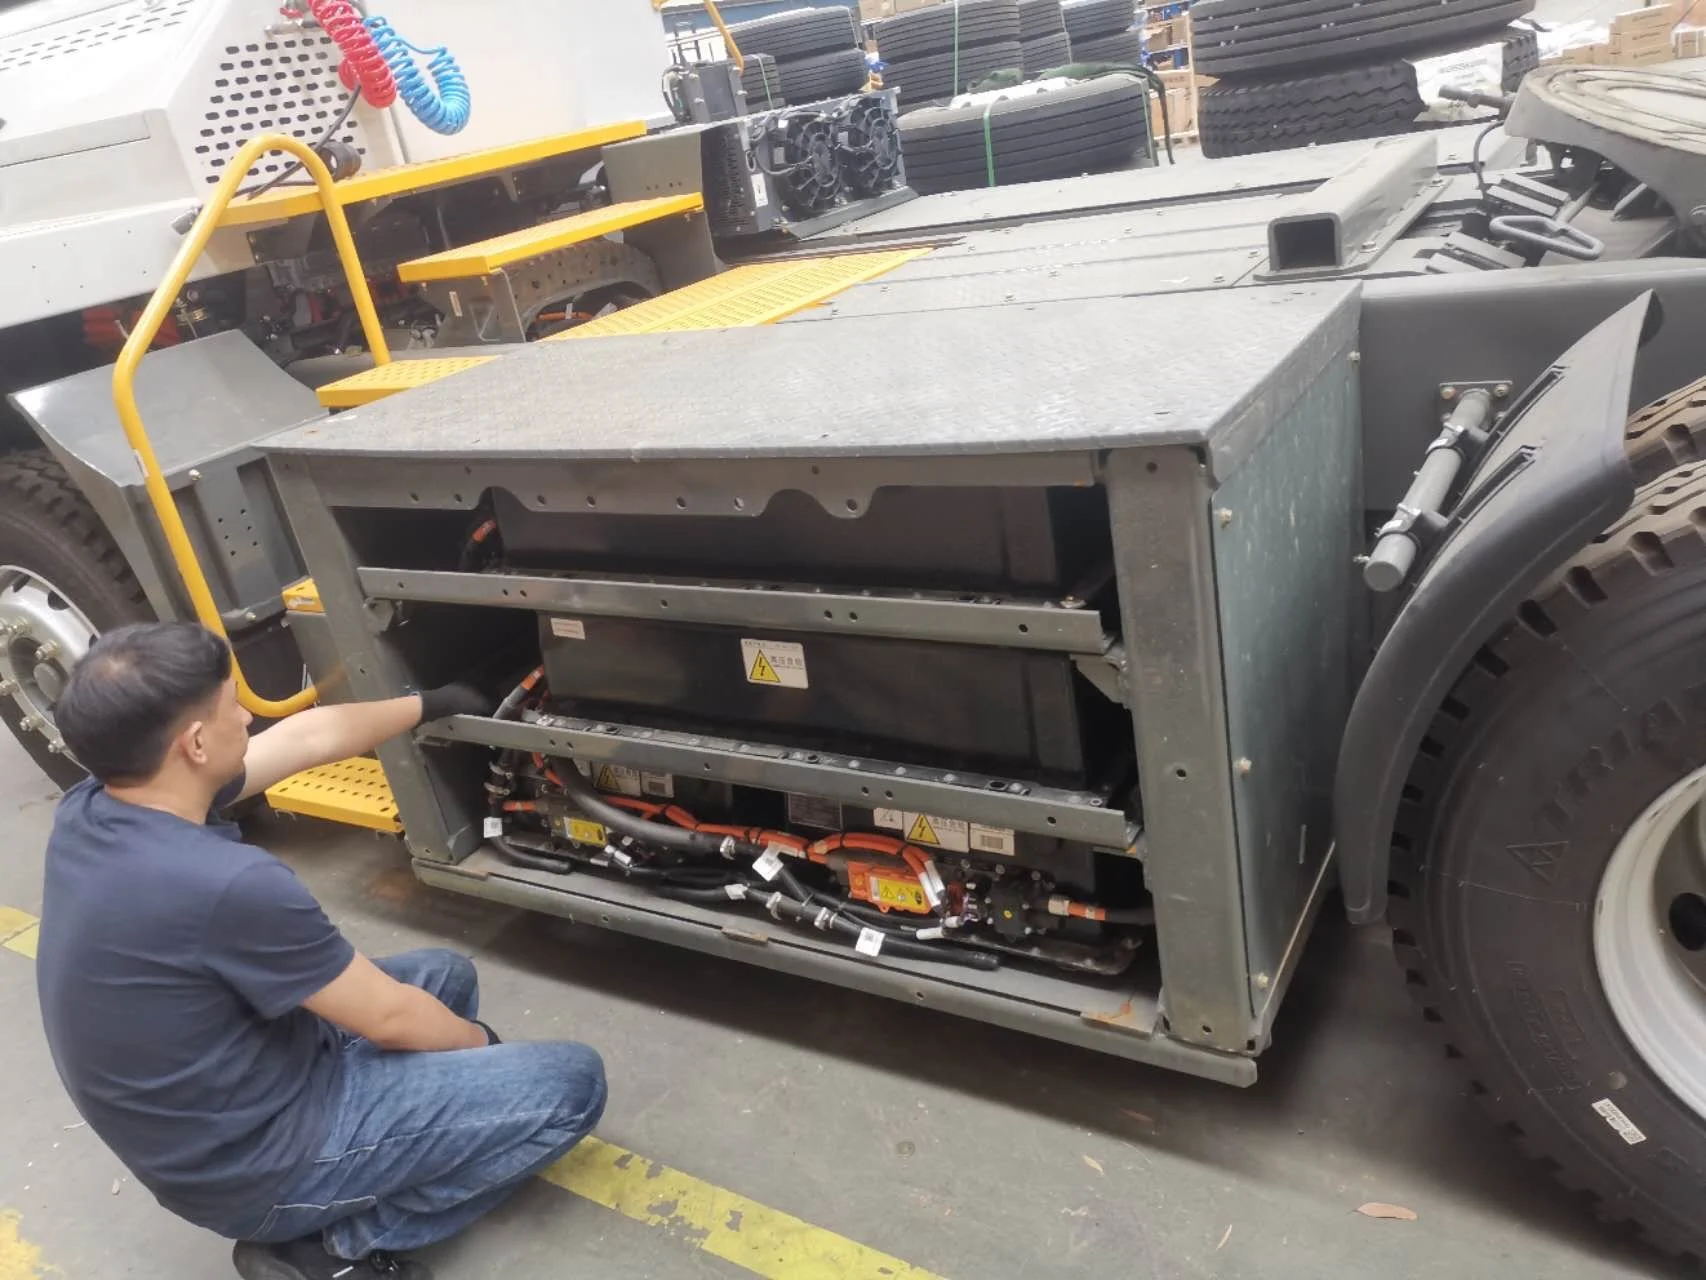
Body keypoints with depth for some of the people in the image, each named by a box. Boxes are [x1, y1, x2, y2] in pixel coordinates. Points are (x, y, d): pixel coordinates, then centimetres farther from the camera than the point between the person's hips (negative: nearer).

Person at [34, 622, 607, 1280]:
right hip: (257, 1163, -8)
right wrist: (481, 1043, 2)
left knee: (445, 975, 21)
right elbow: (389, 1018, -19)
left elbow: (307, 738, 5)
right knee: (571, 1084, -8)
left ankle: (322, 1218, 13)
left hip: (195, 1129, 8)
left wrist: (430, 705, 19)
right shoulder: (228, 885, -33)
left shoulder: (86, 809, -7)